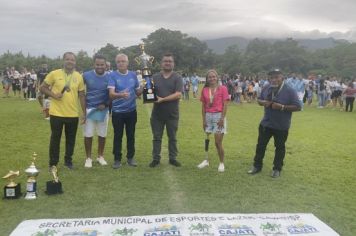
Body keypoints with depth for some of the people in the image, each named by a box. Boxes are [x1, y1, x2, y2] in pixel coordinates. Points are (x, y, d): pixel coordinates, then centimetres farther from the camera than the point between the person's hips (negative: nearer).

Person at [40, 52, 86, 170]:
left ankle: (68, 160, 30)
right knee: (55, 138, 8)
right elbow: (42, 88, 1)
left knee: (71, 139, 12)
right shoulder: (54, 74, -4)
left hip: (73, 114, 2)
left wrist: (84, 113, 5)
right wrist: (53, 95, -16)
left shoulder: (79, 76, 3)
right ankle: (53, 163, 22)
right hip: (57, 113, -2)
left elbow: (82, 95, 7)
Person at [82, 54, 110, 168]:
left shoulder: (109, 77, -4)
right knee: (88, 135, 4)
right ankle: (88, 158, 19)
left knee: (102, 135, 10)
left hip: (103, 110, 1)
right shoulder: (86, 75, -4)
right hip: (89, 109, 0)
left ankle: (100, 156, 27)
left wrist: (106, 104, -10)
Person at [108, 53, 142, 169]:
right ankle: (117, 159, 18)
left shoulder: (133, 75, 3)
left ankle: (130, 157, 25)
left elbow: (138, 92, 11)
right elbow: (111, 94, -19)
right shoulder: (113, 75, -8)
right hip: (117, 111, -3)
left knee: (131, 135, 12)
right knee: (118, 136, 6)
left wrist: (143, 87, -11)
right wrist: (121, 95, -39)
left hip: (131, 111, 3)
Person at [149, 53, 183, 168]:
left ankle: (173, 158, 22)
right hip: (157, 113, 2)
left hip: (172, 114, -1)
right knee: (156, 137, 8)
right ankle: (156, 158, 19)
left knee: (172, 137, 10)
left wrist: (162, 99, -19)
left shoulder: (177, 78, -2)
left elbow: (178, 94, -13)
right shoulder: (154, 77, 6)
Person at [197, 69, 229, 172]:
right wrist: (204, 120, 4)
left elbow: (225, 105, -7)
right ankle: (206, 160, 26)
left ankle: (222, 163, 13)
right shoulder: (204, 90, 6)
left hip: (219, 116, -4)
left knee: (218, 142, -3)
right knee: (207, 140, 11)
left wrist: (222, 118, -13)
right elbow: (203, 106, 8)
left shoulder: (223, 88, -4)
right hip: (208, 116, 4)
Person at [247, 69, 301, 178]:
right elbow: (259, 99, 13)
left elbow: (298, 107, -16)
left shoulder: (289, 91, -16)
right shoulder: (266, 88, -1)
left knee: (280, 147, 11)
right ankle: (257, 166, 28)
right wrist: (262, 102, -12)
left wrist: (282, 107, -28)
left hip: (281, 126, -4)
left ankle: (277, 169, 27)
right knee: (260, 145, 12)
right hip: (265, 123, 4)